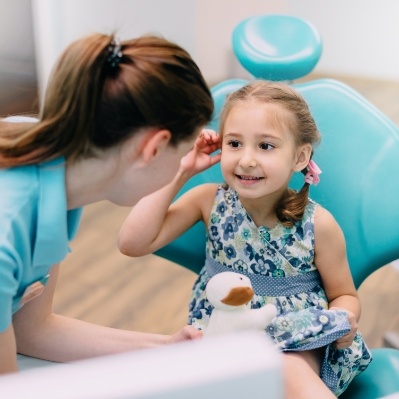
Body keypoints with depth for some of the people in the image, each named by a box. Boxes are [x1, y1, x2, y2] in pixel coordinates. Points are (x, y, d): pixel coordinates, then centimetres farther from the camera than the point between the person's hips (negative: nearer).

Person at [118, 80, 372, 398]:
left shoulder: (318, 225, -9)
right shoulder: (209, 201, -4)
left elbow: (345, 295, 5)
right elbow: (133, 243, -12)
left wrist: (345, 319, -19)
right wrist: (179, 172, -14)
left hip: (297, 342, -2)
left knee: (289, 369, -35)